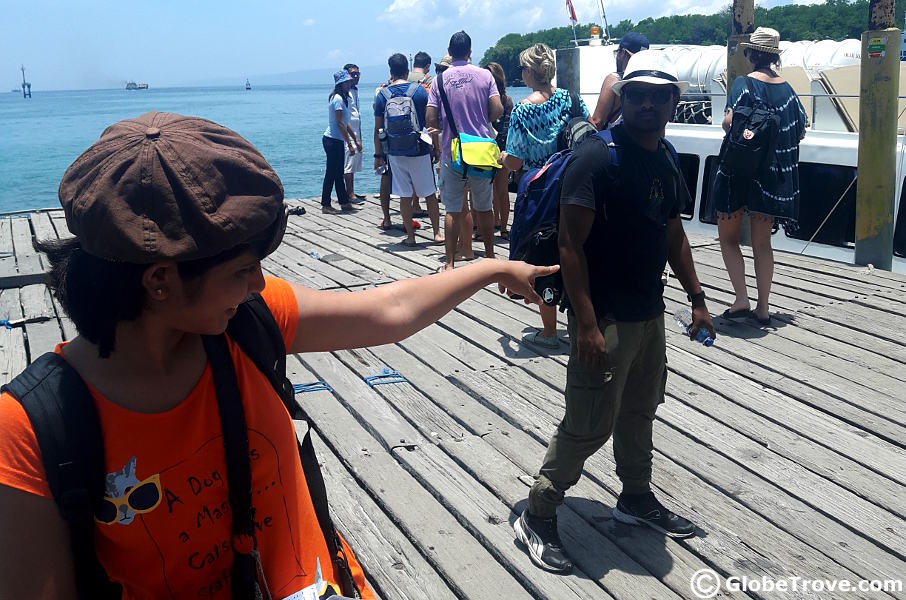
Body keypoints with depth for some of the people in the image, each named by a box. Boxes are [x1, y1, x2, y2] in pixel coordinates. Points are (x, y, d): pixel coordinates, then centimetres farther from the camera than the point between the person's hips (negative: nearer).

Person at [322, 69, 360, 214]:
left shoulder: (343, 98, 15)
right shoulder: (338, 99, -15)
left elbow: (346, 123, 21)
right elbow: (340, 123, -20)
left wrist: (356, 140, 21)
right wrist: (350, 144, -20)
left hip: (336, 141, 10)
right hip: (333, 140, -10)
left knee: (338, 174, 13)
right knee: (331, 173, -4)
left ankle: (345, 203, 20)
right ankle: (325, 205, 2)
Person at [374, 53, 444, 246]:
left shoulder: (382, 95, 1)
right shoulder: (419, 90, -4)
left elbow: (378, 129, 2)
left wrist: (378, 155, 10)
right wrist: (437, 148, 5)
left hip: (395, 153, 2)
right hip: (419, 150, -1)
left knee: (405, 196, 8)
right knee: (430, 193, 9)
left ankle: (410, 236, 12)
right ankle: (437, 233, 13)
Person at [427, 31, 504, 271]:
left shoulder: (441, 79, -1)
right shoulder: (484, 75, -1)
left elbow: (431, 120, -5)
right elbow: (497, 110, -6)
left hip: (451, 153, 0)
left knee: (453, 210, 5)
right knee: (484, 208, 12)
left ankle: (449, 262, 6)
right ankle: (490, 257, 22)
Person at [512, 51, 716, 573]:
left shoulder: (665, 158, 8)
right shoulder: (597, 157, -17)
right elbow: (571, 244, -21)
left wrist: (697, 300, 16)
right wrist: (586, 324, -25)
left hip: (650, 311, 8)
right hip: (606, 316, -8)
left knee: (640, 410, 21)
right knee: (589, 425, -3)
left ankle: (637, 497, 41)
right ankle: (538, 518, 14)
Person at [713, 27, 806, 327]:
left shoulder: (744, 83, -10)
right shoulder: (787, 89, 5)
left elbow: (730, 123, -22)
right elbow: (801, 132, 10)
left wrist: (726, 124, 0)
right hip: (774, 177, 5)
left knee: (728, 236, 9)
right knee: (762, 243, 11)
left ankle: (741, 299, -4)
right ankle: (763, 308, 13)